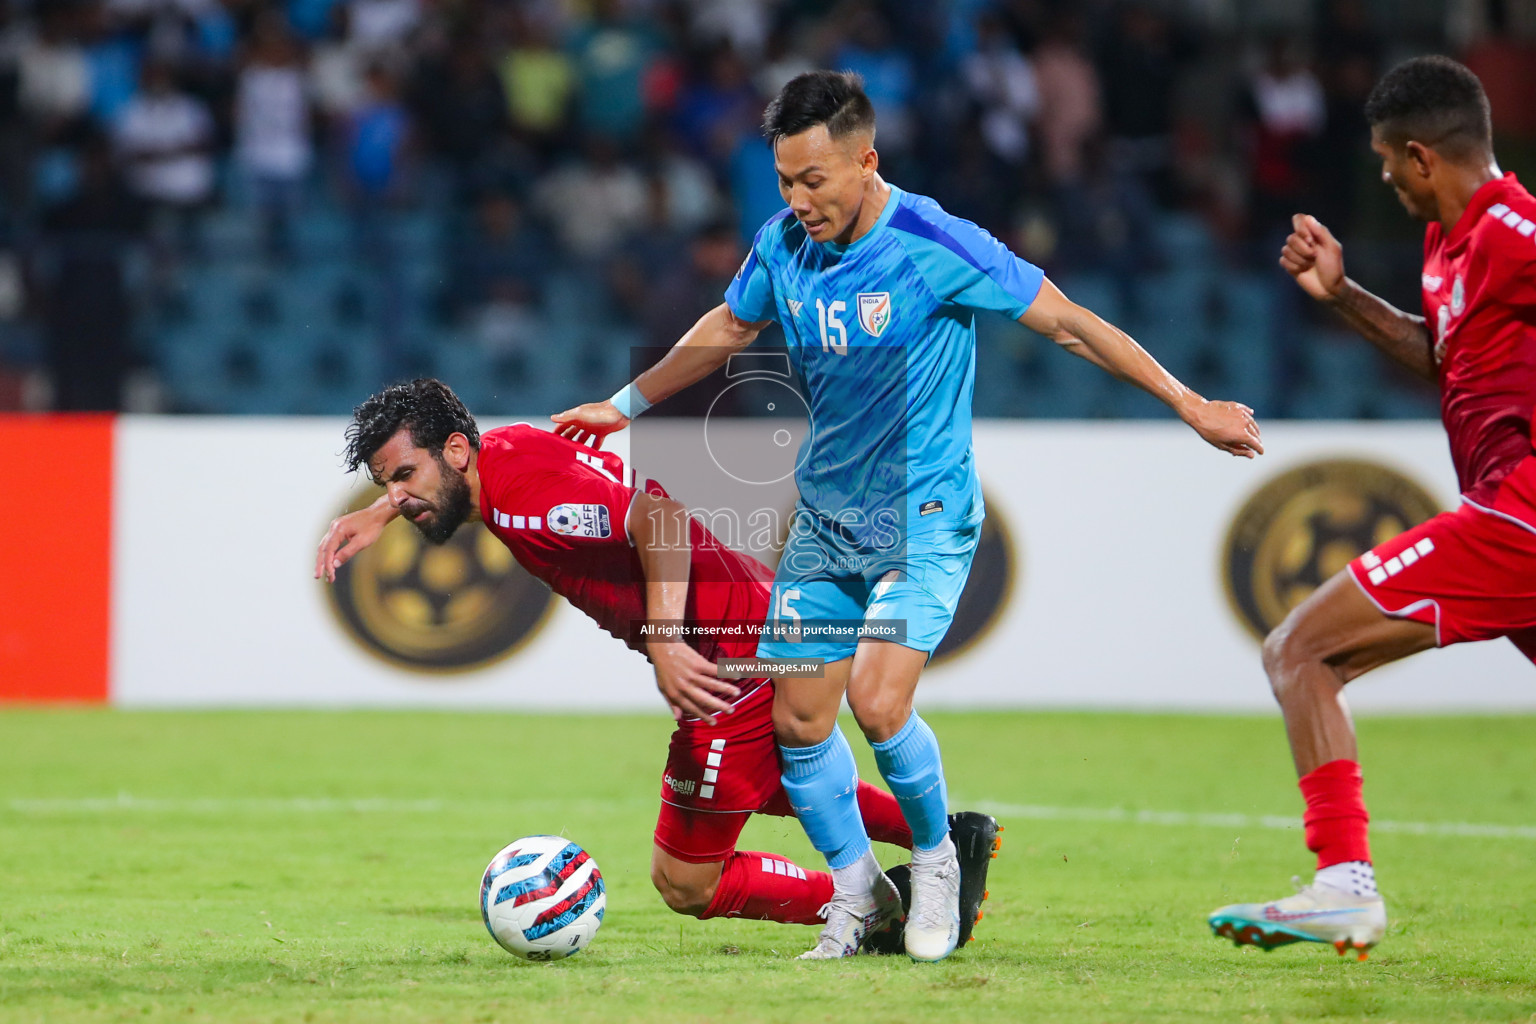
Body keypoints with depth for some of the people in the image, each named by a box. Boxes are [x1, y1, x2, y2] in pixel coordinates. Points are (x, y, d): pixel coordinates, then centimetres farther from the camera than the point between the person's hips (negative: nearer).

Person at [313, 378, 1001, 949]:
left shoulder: (524, 494, -24)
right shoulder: (498, 449, 5)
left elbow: (658, 511, -34)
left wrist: (666, 644, -37)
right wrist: (375, 515, 16)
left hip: (737, 652, -10)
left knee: (684, 883, -4)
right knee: (770, 787, 38)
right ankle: (955, 837, 43)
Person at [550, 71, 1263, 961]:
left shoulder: (934, 246, -19)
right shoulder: (784, 246, -3)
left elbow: (1065, 321, -13)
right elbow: (728, 328, 18)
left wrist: (1189, 405, -12)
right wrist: (627, 405, 27)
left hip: (925, 516, -6)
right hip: (825, 517, 6)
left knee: (878, 704, -21)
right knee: (797, 721, 0)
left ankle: (936, 860, 7)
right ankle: (860, 895, 20)